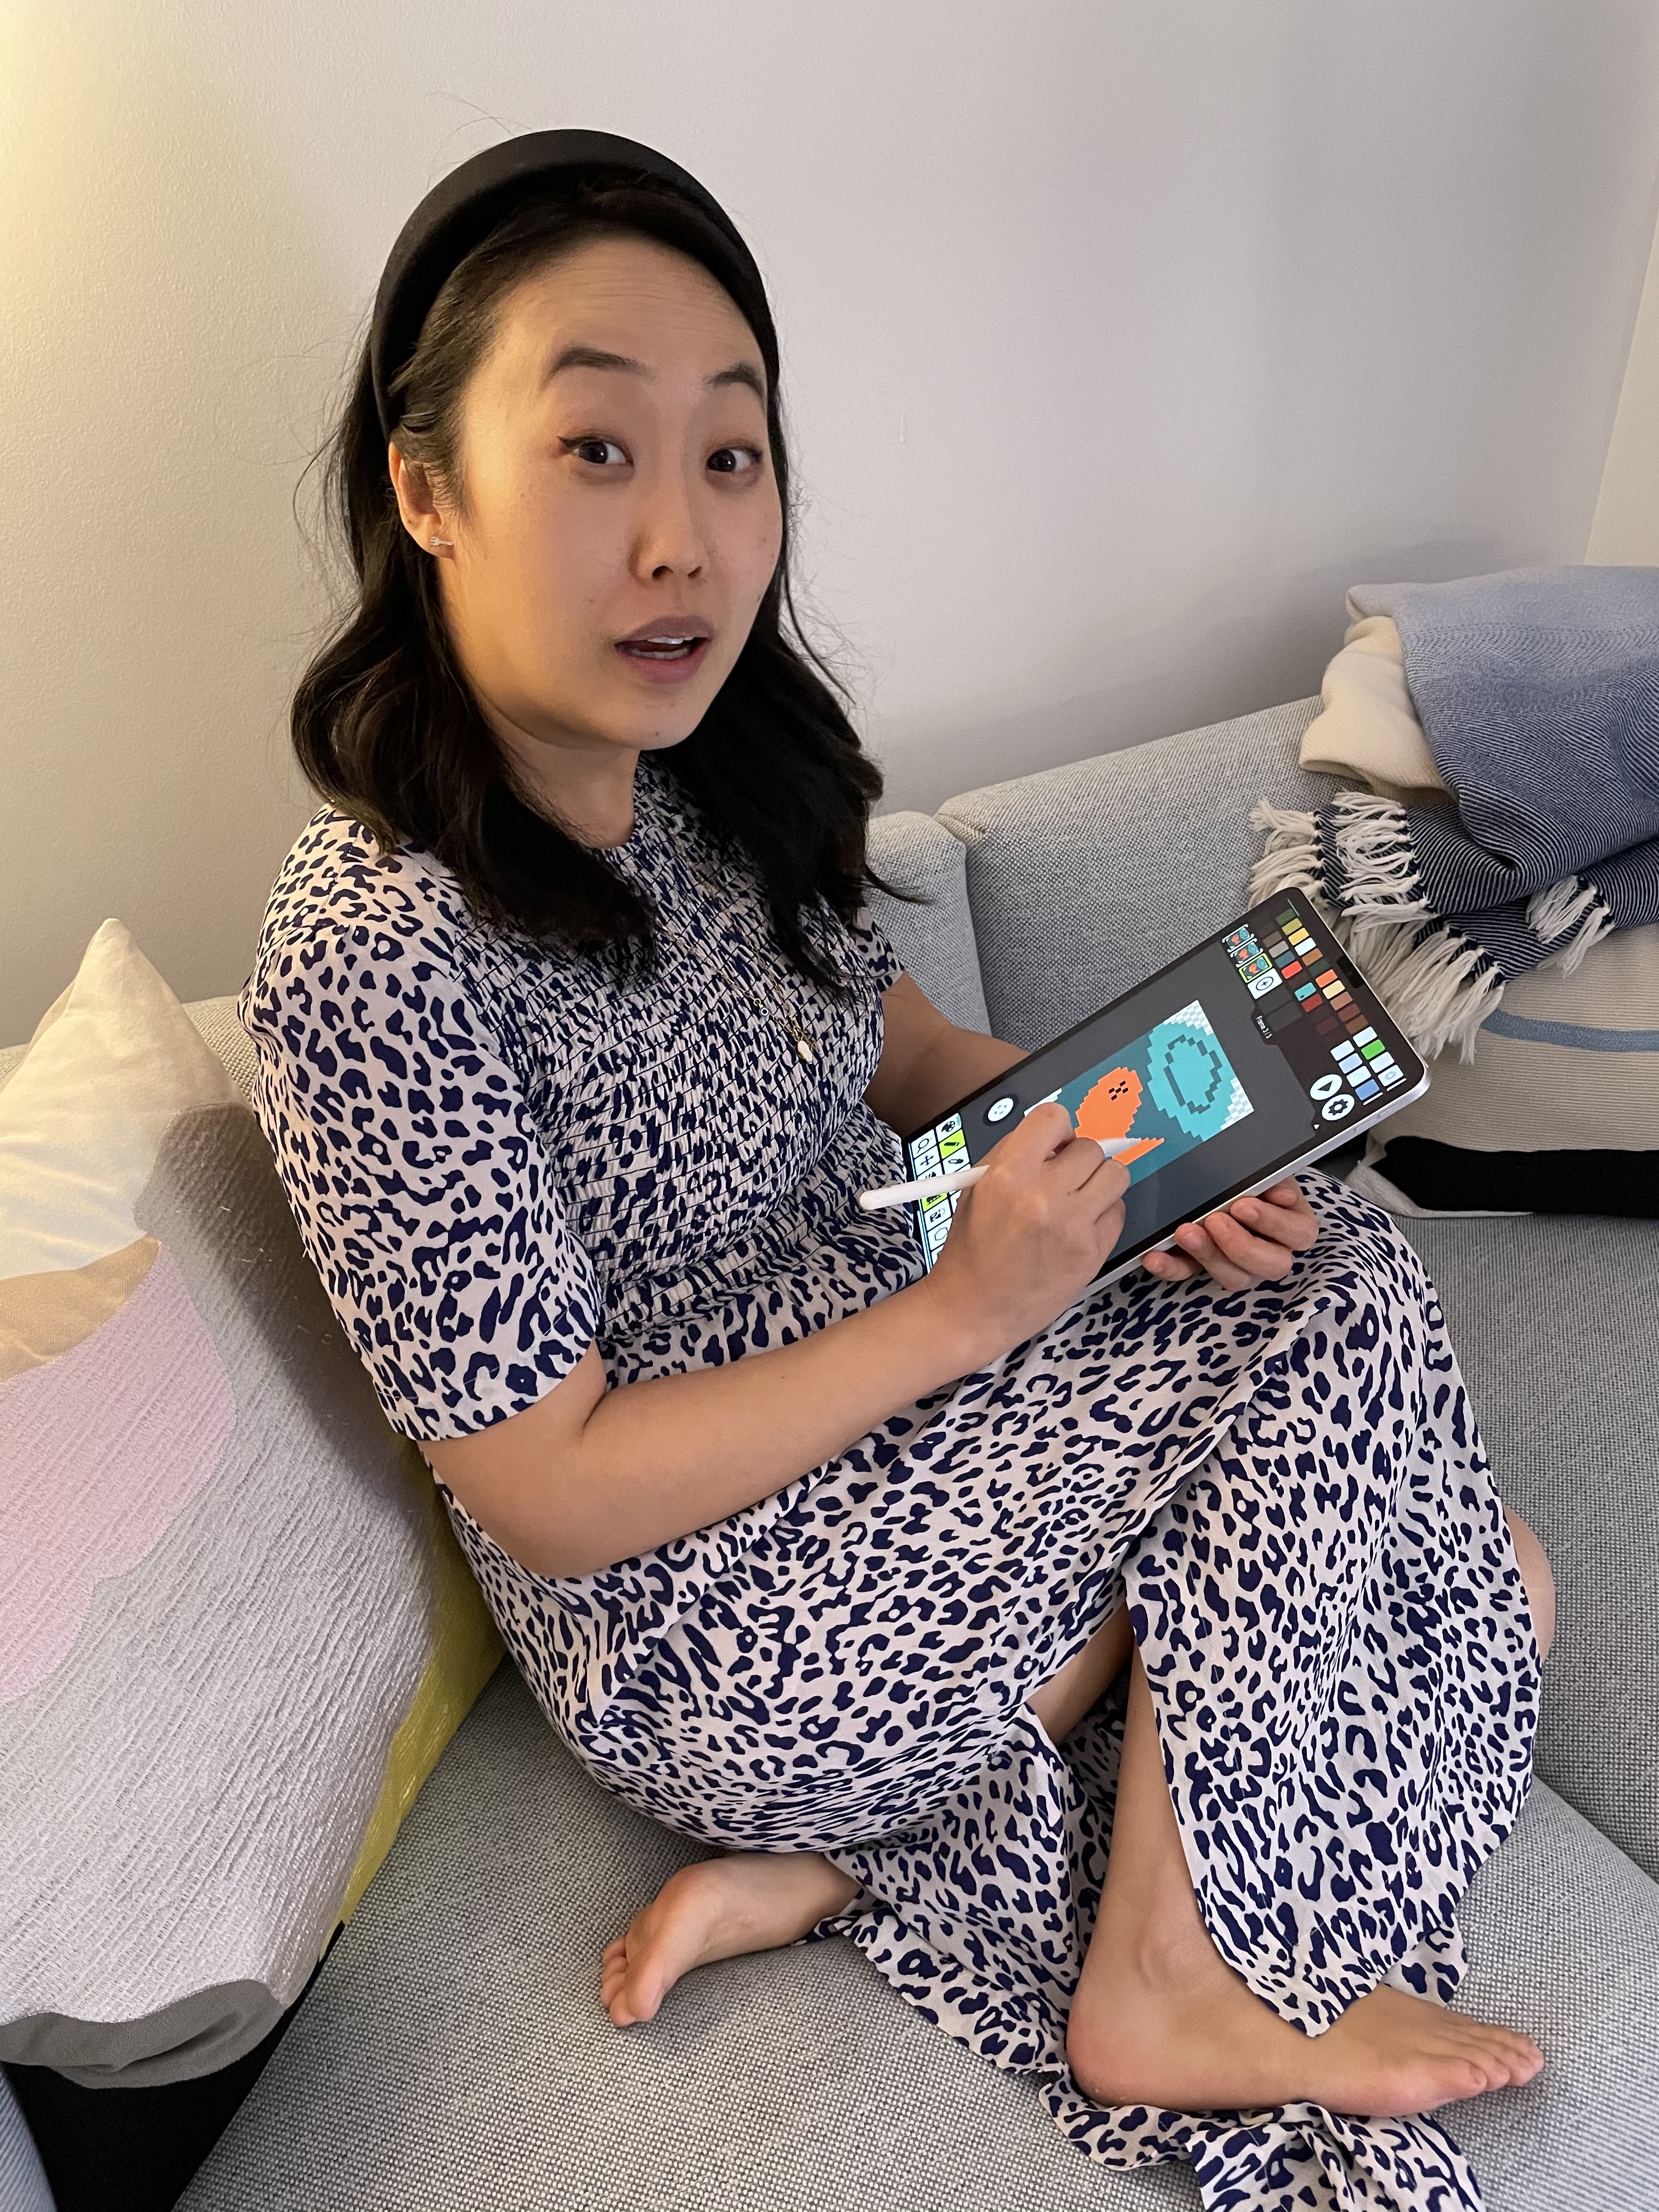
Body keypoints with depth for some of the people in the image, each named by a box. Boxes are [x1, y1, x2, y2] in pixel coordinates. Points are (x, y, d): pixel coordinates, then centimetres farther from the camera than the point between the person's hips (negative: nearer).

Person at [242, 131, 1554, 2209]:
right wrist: (966, 1309, -21)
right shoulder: (367, 953, -26)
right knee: (1347, 1329, -11)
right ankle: (1171, 1986, 6)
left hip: (875, 1400, 8)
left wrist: (1132, 1160, -8)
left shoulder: (711, 774, -4)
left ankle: (838, 1869, 0)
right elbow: (553, 1494, -21)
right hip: (710, 1630, -7)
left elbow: (894, 1036, 11)